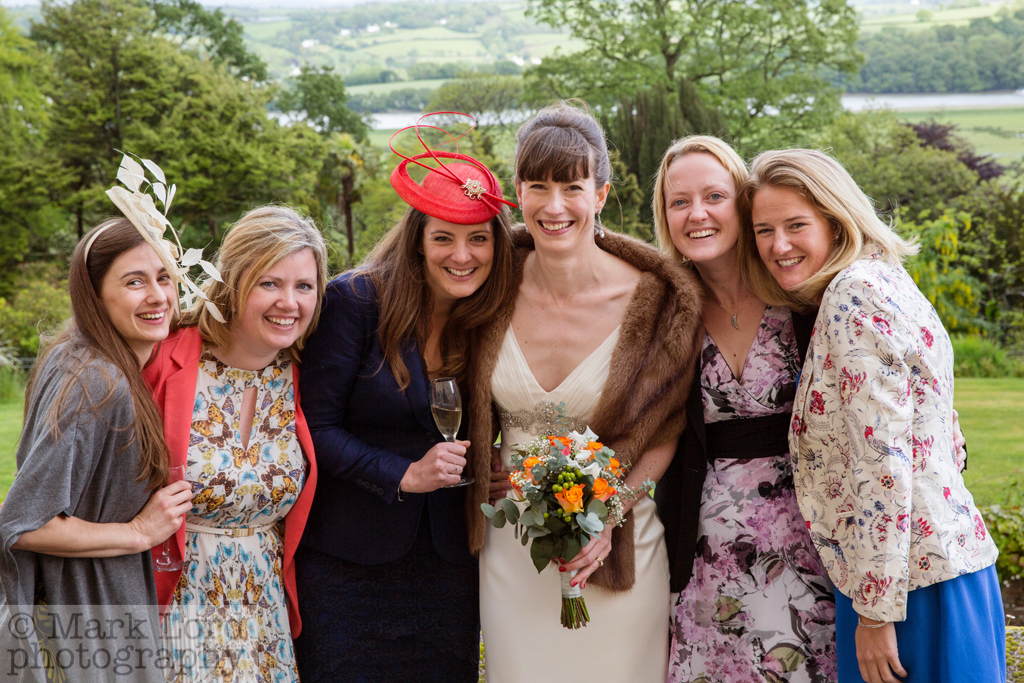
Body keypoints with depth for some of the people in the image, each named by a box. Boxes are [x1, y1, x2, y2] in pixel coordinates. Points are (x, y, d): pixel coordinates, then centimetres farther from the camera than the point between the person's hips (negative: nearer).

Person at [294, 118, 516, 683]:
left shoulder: (488, 322, 1)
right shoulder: (357, 300, -12)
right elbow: (317, 427, -13)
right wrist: (405, 476, -19)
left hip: (448, 566, 4)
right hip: (347, 565, -3)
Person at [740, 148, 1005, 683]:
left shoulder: (856, 292, -15)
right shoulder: (883, 281, 14)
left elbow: (883, 462, -21)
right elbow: (946, 447, 18)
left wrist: (875, 612, -19)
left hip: (910, 580, -10)